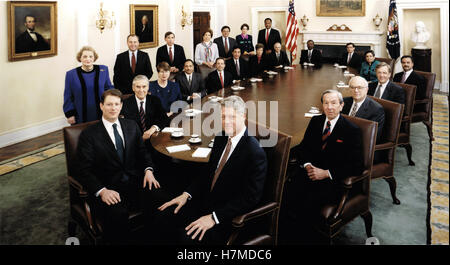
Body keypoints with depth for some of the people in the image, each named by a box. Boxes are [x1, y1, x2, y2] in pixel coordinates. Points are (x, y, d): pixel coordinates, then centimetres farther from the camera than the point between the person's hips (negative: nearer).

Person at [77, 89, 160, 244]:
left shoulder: (132, 126, 17)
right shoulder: (89, 135, 3)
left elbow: (142, 152, 17)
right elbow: (85, 171, -2)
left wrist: (148, 170, -5)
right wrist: (101, 191, -19)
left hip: (136, 182, 4)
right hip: (109, 187, -4)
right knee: (117, 214, -36)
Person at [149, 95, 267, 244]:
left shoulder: (255, 153, -20)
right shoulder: (220, 138, 6)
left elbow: (250, 198, -21)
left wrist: (214, 217, -24)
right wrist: (187, 194, 1)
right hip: (206, 201, 8)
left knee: (188, 236, -28)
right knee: (163, 218, -8)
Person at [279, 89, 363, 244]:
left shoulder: (352, 131, -1)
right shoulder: (315, 121, 14)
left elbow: (356, 166, -6)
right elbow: (303, 147, 16)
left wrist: (326, 173, -15)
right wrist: (307, 165, -6)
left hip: (332, 180, -4)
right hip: (310, 171, 4)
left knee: (309, 202, -31)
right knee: (287, 193, -25)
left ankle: (304, 239, -12)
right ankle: (286, 238, -15)